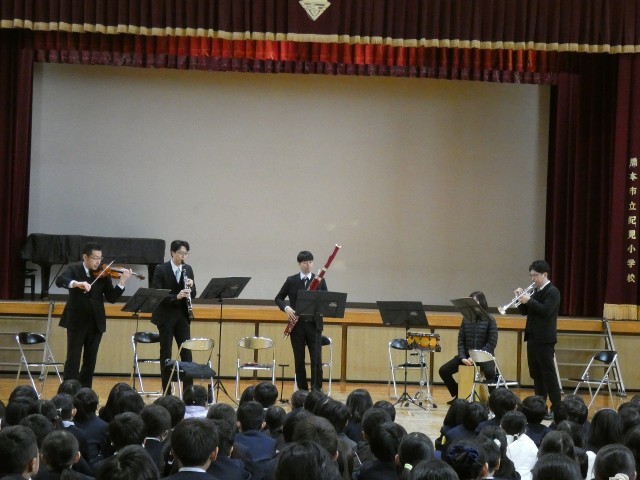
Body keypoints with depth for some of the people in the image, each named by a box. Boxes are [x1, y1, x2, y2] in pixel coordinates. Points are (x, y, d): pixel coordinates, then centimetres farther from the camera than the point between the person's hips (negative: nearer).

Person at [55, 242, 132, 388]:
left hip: (96, 323, 3)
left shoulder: (103, 275, 3)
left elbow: (112, 298, -2)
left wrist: (122, 282, -17)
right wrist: (77, 283, -40)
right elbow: (60, 281, -22)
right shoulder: (74, 269, -3)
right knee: (73, 360, -4)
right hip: (76, 321, -3)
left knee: (90, 362, 8)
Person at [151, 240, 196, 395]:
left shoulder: (188, 269, 7)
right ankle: (166, 392, 7)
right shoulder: (161, 269, -8)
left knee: (186, 352, 0)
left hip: (182, 315, 4)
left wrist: (190, 287, -13)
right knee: (166, 353, 2)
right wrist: (176, 296, -26)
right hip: (165, 316, -4)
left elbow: (192, 295, 10)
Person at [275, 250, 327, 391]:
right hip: (297, 325, 0)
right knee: (299, 359, 4)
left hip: (314, 325, 0)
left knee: (316, 359, -7)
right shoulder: (291, 281, 5)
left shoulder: (320, 280, 6)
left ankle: (317, 389, -3)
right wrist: (286, 308, -10)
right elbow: (278, 298, 9)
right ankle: (302, 389, 11)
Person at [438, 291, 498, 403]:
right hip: (467, 355, 5)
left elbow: (492, 343, -10)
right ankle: (457, 395, 12)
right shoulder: (466, 319, 7)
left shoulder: (489, 320, -4)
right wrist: (463, 357, -10)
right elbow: (461, 341, 7)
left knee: (489, 372, -37)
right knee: (444, 370, -7)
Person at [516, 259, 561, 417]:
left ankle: (556, 408, -6)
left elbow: (546, 310, -22)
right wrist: (522, 298, 0)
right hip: (533, 337, 9)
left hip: (544, 339, -9)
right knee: (535, 373, 10)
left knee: (548, 374, -8)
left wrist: (529, 300, -20)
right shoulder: (536, 292, 16)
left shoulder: (552, 292, -9)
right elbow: (524, 311, 16)